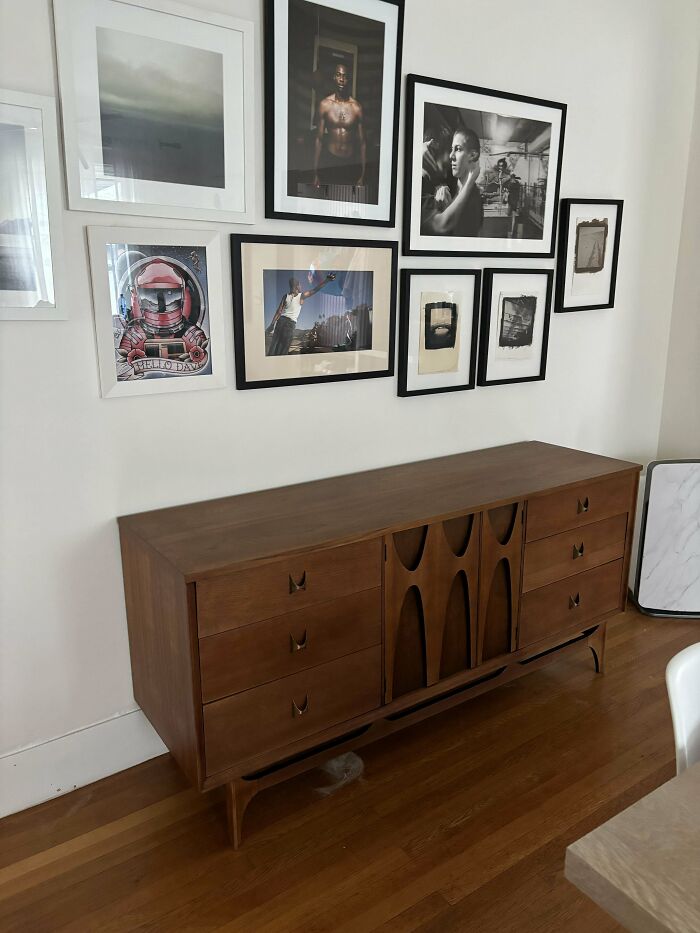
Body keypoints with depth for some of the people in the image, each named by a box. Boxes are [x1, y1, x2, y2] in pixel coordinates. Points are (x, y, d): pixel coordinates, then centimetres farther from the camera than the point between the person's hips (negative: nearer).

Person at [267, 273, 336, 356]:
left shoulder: (286, 296, 4)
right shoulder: (301, 296, -4)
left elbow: (279, 311, 1)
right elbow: (315, 290, -5)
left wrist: (272, 324, 1)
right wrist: (327, 280, -3)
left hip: (281, 321, 3)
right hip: (291, 323, -3)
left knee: (274, 346, 4)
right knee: (283, 349, 2)